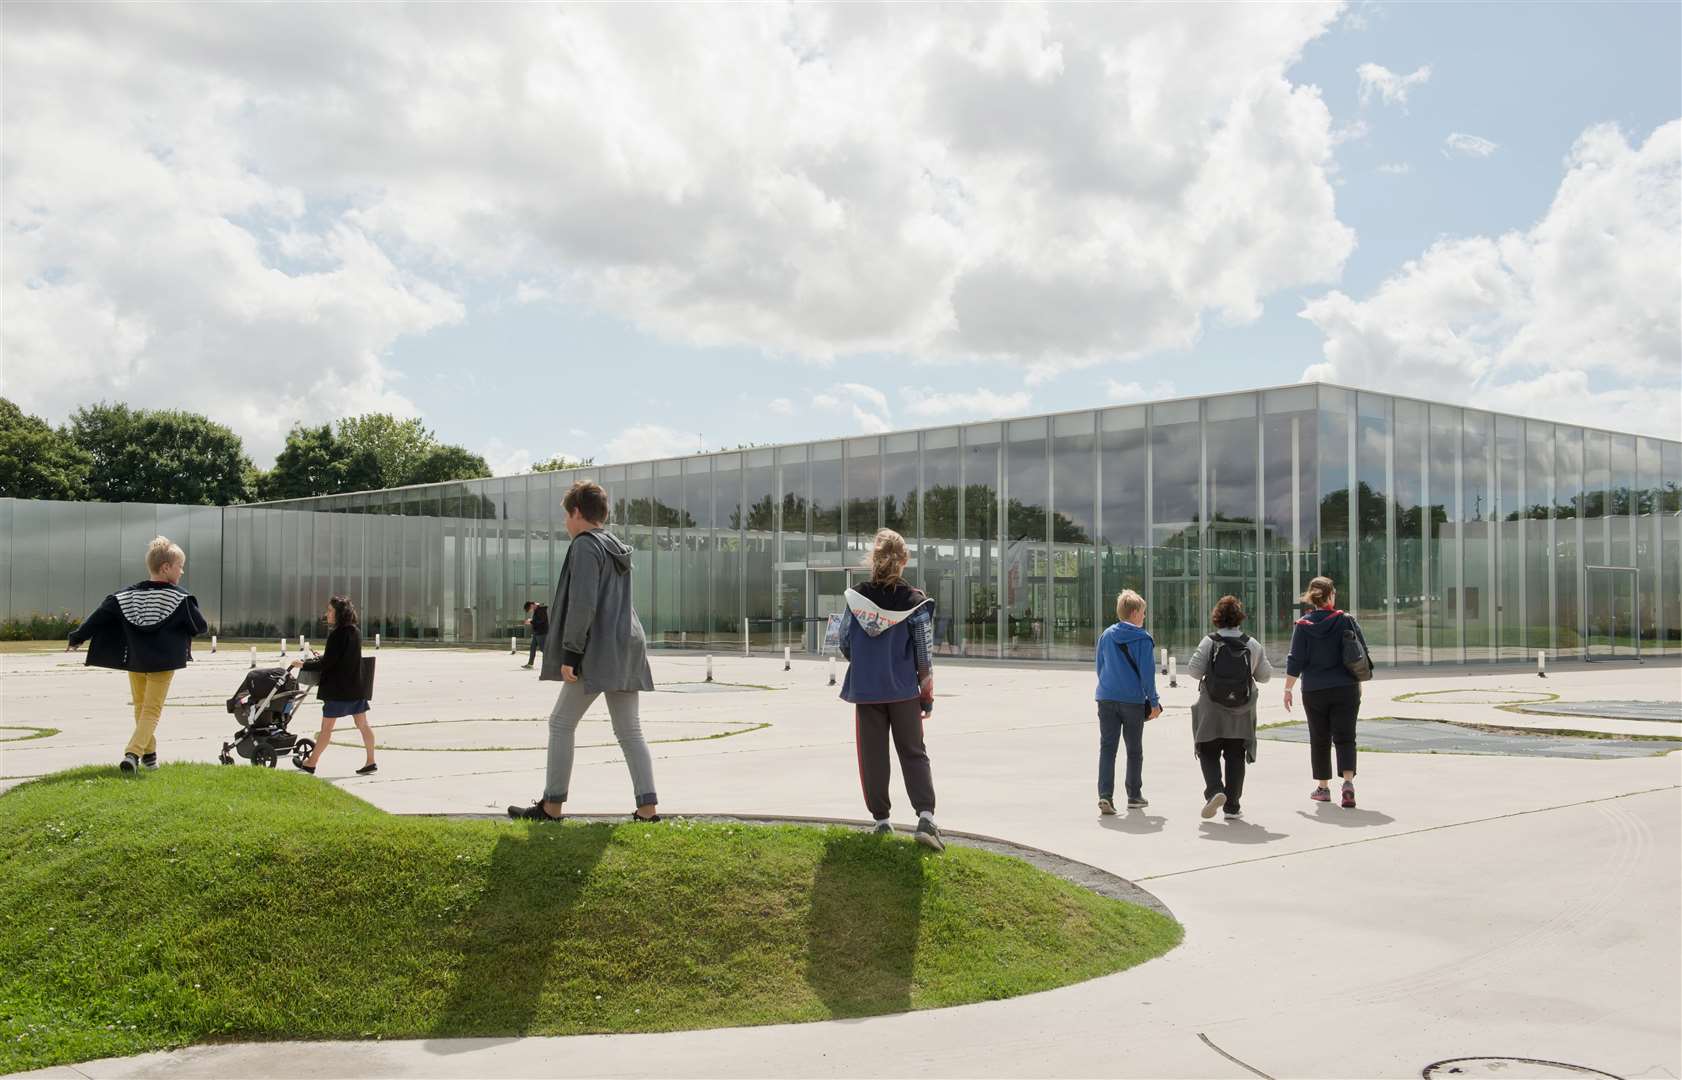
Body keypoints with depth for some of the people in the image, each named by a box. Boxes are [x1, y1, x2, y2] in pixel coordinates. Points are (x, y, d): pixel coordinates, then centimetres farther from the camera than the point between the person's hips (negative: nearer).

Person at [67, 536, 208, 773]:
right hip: (163, 662, -4)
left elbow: (101, 614, 2)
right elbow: (201, 626, -3)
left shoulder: (128, 595, 2)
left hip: (134, 659, 4)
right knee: (152, 710, -1)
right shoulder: (181, 598, -8)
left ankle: (148, 754, 28)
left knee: (140, 707, 20)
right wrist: (203, 627, 21)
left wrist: (77, 637, 12)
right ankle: (133, 753, -18)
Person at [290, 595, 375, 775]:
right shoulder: (355, 631, 8)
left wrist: (303, 664, -6)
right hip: (357, 687, 8)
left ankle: (311, 763, 14)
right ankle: (371, 762, 9)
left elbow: (326, 664, -17)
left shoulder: (337, 634, -17)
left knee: (326, 727, 3)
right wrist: (320, 657, 25)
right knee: (362, 724, 8)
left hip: (338, 689, -8)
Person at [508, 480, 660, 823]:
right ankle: (648, 807, 1)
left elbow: (582, 604, -17)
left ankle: (551, 805, 7)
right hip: (626, 650, 9)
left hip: (598, 652, -9)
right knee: (629, 731, 6)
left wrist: (570, 653, -16)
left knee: (562, 723, 3)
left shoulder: (585, 546, -8)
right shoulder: (616, 548, 20)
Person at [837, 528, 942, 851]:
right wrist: (928, 695, 4)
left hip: (865, 691, 1)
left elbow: (845, 646, 3)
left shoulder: (856, 598, -3)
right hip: (903, 691, -1)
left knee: (873, 756, 11)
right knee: (914, 753, 7)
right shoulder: (915, 602, -8)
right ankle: (926, 816, -8)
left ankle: (881, 819, 15)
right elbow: (925, 655, -5)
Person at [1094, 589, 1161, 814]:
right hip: (1133, 700, -3)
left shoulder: (1106, 635, 8)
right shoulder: (1143, 638, -7)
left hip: (1106, 699, 3)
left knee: (1107, 747, 0)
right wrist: (1154, 702, -4)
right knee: (1134, 750, 12)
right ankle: (1134, 796, 22)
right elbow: (1147, 672, -9)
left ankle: (1105, 795, -14)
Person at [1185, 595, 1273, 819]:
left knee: (1209, 754, 9)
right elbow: (1265, 675, 2)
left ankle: (1215, 791, -14)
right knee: (1235, 758, 11)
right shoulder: (1252, 644, -3)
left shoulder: (1209, 643, -9)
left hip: (1212, 711, -2)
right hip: (1241, 715, 2)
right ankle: (1232, 806, 12)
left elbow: (1193, 670, -10)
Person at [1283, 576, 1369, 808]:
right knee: (1345, 738, 2)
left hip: (1314, 692, 0)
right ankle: (1348, 782, -18)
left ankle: (1323, 787, 20)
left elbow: (1295, 661, -6)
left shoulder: (1303, 625, -5)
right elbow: (1363, 652, 1)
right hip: (1346, 690, 0)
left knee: (1319, 740, 12)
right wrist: (1358, 680, 16)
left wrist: (1288, 689, 3)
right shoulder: (1346, 620, -3)